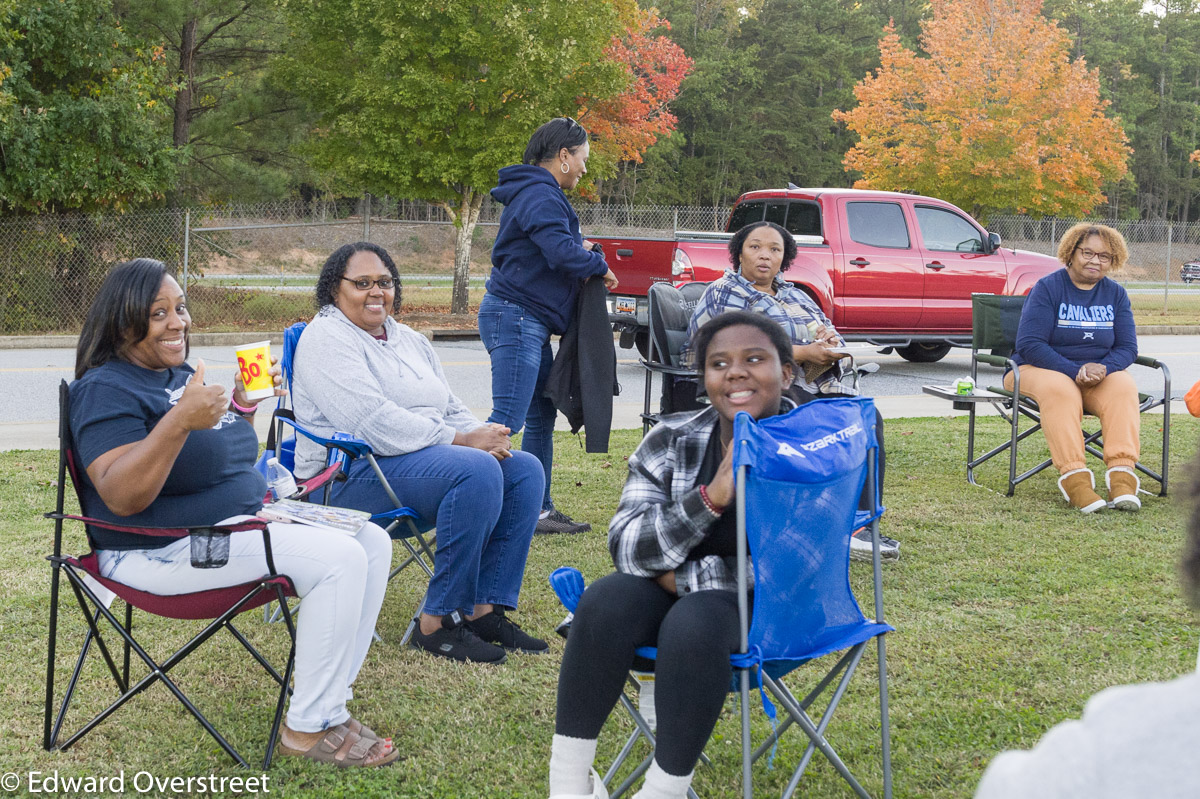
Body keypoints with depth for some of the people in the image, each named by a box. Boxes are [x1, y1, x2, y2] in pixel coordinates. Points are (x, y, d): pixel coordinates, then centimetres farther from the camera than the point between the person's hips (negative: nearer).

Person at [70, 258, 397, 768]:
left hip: (244, 520, 10)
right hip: (168, 549, -10)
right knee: (339, 560, -24)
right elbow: (121, 498, -26)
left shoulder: (182, 375, 15)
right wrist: (180, 420, -37)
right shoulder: (106, 389, -13)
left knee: (372, 543, 0)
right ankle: (309, 729, -15)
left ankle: (326, 703, 2)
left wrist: (245, 403, 9)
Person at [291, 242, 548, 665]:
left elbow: (452, 409, 19)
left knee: (525, 469, -9)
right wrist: (461, 440, -19)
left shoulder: (410, 340, 21)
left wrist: (485, 436, -6)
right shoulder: (327, 338, -7)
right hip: (353, 473, -9)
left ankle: (485, 609, -11)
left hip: (426, 455, 9)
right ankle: (438, 622, -25)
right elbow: (373, 423, -19)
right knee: (477, 471, -31)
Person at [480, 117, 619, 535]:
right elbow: (562, 252, -25)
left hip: (530, 325, 11)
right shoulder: (539, 196, -14)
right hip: (515, 317, -11)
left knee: (541, 417, 14)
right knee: (507, 419, -15)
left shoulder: (539, 194, 20)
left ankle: (540, 509, 19)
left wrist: (579, 249, 8)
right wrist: (599, 265, -7)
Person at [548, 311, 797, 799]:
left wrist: (677, 575, -15)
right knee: (607, 601, -27)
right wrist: (710, 497, -27)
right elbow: (626, 547, -12)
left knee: (693, 621, -34)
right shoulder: (670, 441, -3)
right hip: (674, 593, 4)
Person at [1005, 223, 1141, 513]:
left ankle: (1122, 477, -41)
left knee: (1123, 387, -30)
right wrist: (1075, 371, -24)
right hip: (1042, 369, -3)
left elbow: (1127, 347, 4)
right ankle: (1074, 479, -47)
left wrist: (1103, 368, -19)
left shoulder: (1116, 294, 9)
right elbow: (1029, 344, -13)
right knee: (1060, 390, -38)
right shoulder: (1048, 288, -5)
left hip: (1100, 372, 4)